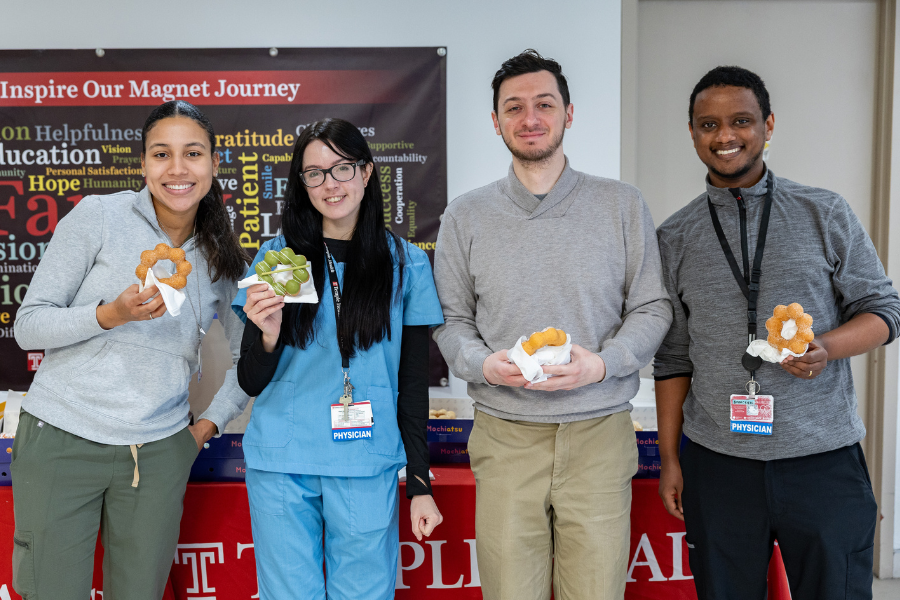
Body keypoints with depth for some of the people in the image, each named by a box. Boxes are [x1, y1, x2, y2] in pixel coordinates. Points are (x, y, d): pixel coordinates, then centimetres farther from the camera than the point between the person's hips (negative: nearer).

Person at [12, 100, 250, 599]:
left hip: (160, 451, 3)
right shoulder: (97, 216, -4)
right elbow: (28, 326, -4)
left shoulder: (223, 259, 6)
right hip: (62, 441, -2)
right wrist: (113, 314, -19)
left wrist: (209, 423, 6)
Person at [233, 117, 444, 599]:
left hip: (367, 468, 0)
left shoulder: (406, 264, 2)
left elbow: (414, 383, 6)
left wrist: (420, 485, 4)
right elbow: (250, 383, 4)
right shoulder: (277, 256, 3)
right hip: (280, 466, 1)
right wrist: (268, 336, -18)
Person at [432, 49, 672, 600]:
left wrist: (602, 363, -12)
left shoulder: (622, 205, 4)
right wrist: (484, 364, -12)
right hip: (505, 438, 1)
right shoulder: (466, 216, 6)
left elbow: (653, 308, 5)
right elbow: (451, 321, 9)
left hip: (599, 435, 0)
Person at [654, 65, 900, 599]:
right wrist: (670, 458, 5)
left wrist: (826, 348, -17)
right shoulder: (675, 237, 5)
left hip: (824, 459, 0)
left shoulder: (825, 214, 3)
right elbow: (673, 358, 7)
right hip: (718, 463, 1)